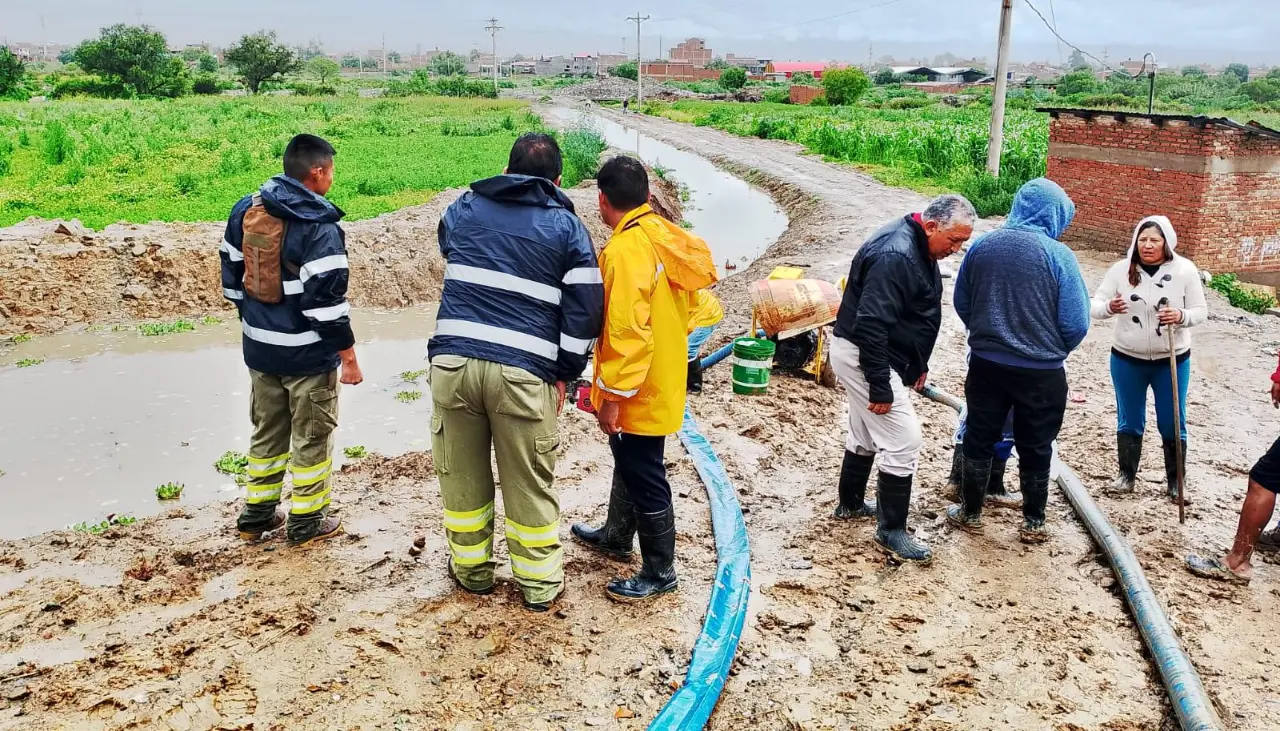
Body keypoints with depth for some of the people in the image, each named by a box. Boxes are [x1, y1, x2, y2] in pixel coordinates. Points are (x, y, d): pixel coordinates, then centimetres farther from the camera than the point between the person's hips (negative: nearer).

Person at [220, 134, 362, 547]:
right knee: (311, 436, 9)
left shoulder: (245, 210, 2)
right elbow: (326, 299, -22)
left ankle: (256, 514, 30)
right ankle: (306, 522, 19)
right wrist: (349, 355, -13)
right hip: (308, 354, -6)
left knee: (267, 430, 21)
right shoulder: (319, 227, -20)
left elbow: (232, 276, 10)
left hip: (259, 348, 7)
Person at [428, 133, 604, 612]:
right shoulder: (566, 225, 4)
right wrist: (564, 373, 9)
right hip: (523, 373, -2)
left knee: (461, 476, 17)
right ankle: (539, 584, 23)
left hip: (452, 361, 3)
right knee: (528, 483, 10)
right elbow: (586, 307, 1)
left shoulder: (463, 209, 13)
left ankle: (471, 569, 32)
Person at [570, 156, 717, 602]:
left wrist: (612, 394, -20)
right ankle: (616, 536, 45)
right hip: (663, 378, 10)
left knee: (644, 477, 4)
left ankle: (660, 572, 18)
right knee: (629, 463, 25)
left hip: (637, 392, -10)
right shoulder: (667, 236, 4)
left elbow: (627, 332, -27)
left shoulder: (625, 251, -24)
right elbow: (680, 307, 13)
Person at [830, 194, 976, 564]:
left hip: (871, 354, 11)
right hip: (864, 356, -11)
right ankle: (891, 531, 3)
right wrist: (880, 388, -28)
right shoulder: (895, 256, -27)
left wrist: (918, 364, 22)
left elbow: (917, 313, 19)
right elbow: (870, 325, -31)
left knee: (865, 434, 22)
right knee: (904, 439, -8)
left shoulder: (919, 248, 7)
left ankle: (850, 504, 39)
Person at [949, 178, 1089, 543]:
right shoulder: (1058, 255, -14)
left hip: (986, 363, 3)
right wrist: (1054, 351, 8)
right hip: (1042, 372, -2)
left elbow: (961, 303, 7)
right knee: (1035, 448, 13)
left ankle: (970, 513, 28)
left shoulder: (981, 246, -3)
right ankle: (1033, 523, 25)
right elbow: (1076, 323, -12)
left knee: (979, 439, 16)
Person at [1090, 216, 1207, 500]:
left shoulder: (1185, 270, -9)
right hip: (1127, 359, 1)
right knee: (1129, 422, 12)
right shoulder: (1121, 269, -7)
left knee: (1172, 423, 8)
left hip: (1172, 361, -1)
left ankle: (1175, 479, 24)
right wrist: (1109, 307, -30)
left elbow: (1200, 311, -5)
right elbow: (1095, 306, -7)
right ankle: (1127, 474, 27)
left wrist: (1181, 317, -27)